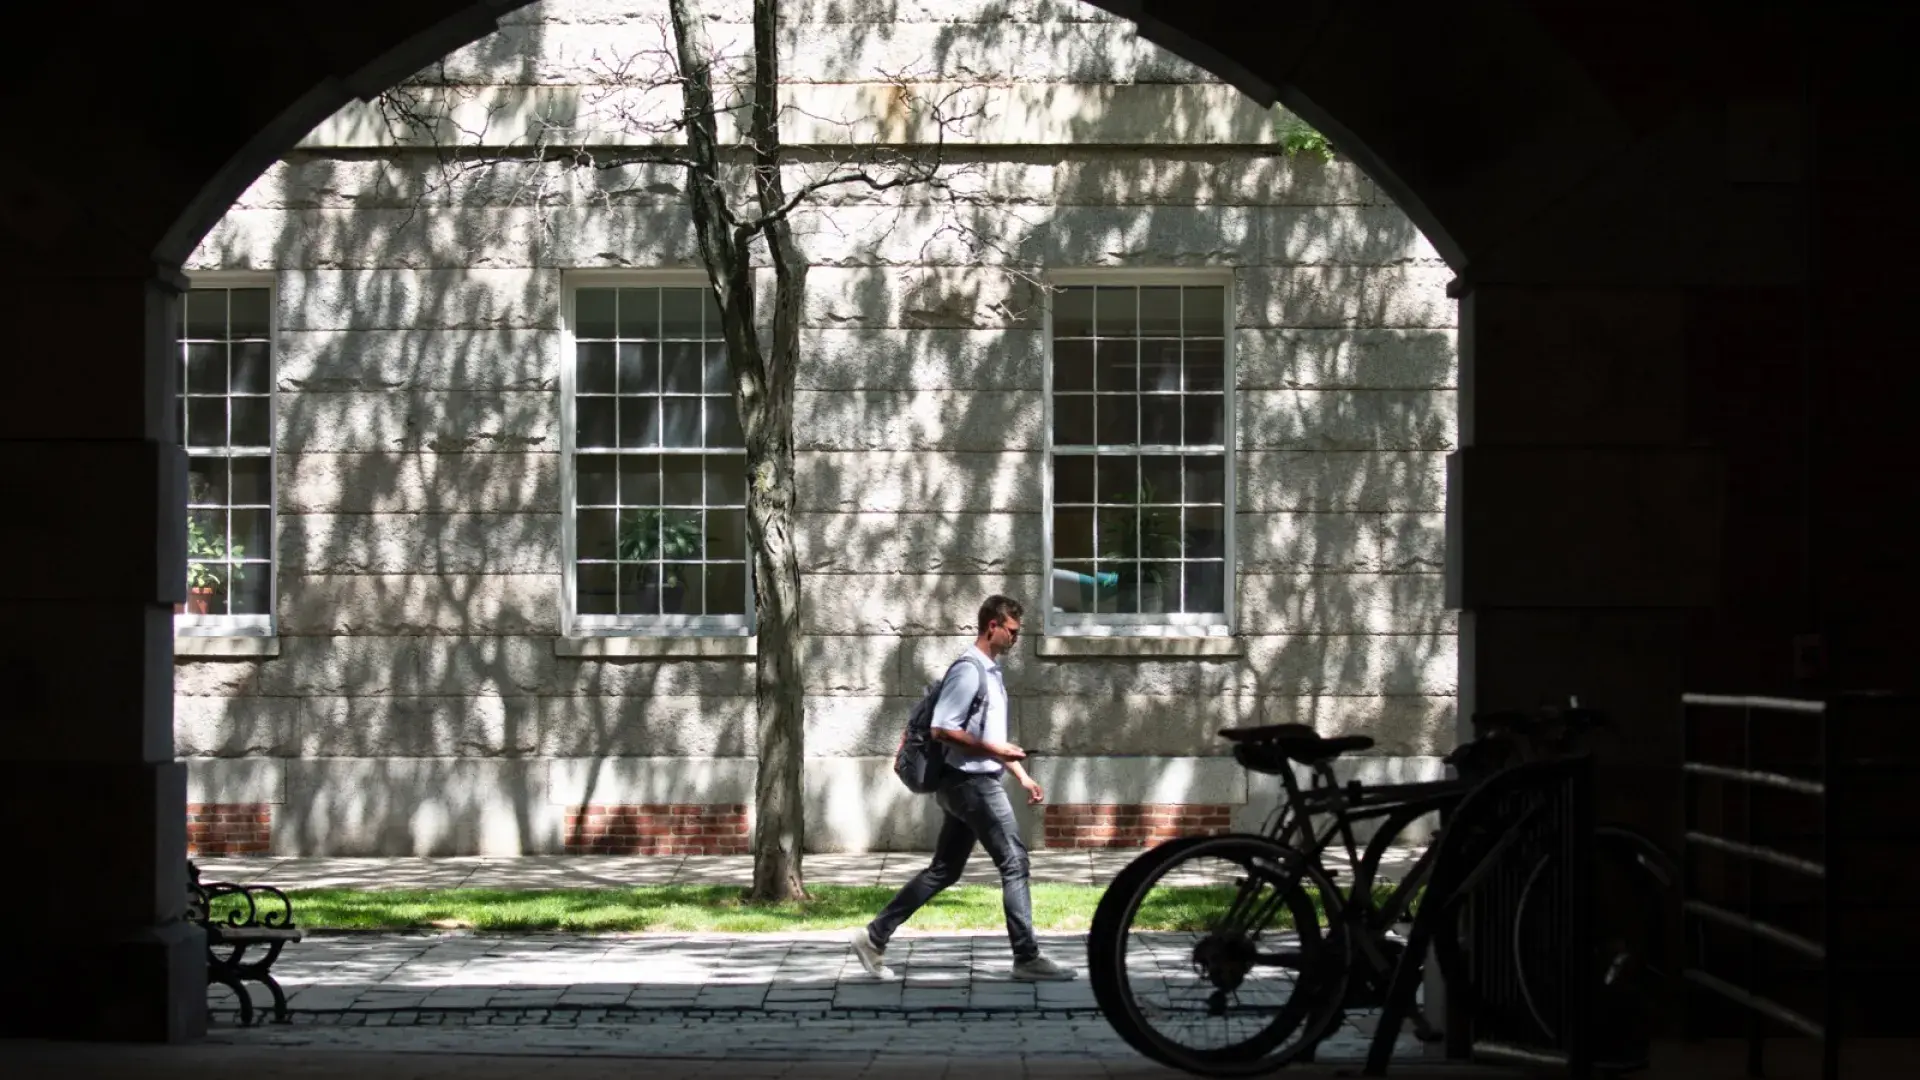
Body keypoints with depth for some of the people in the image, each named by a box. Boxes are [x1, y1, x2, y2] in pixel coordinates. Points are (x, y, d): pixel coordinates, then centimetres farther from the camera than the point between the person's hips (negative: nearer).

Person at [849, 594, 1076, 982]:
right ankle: (1027, 959, 0)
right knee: (1014, 863, -5)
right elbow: (942, 729, -22)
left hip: (978, 782, 10)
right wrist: (993, 750, -21)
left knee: (943, 870, 11)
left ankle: (875, 936, 12)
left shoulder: (990, 672, 16)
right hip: (972, 781, -10)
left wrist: (1022, 776, 20)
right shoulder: (968, 671, -15)